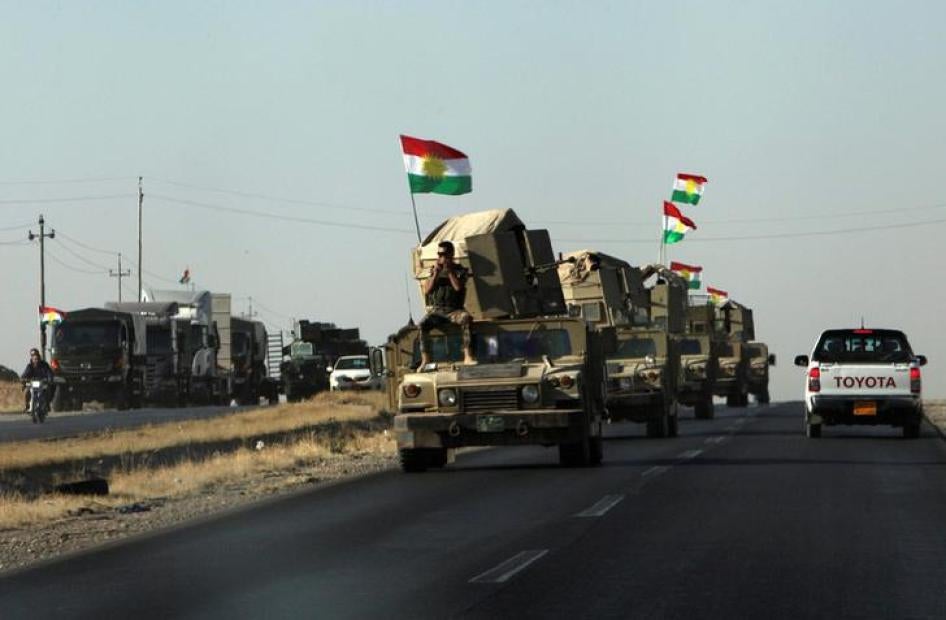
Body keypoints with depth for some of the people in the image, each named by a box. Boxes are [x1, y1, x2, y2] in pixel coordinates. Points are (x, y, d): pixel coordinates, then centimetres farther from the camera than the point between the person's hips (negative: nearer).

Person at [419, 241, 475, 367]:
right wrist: (435, 274, -4)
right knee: (423, 324, -29)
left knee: (466, 317, -36)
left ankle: (468, 356, -40)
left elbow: (458, 287, -10)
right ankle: (425, 360, -31)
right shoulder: (434, 270, 16)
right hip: (435, 310, 2)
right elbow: (427, 290, 4)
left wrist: (450, 271, -8)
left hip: (454, 310, -2)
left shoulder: (460, 271, 8)